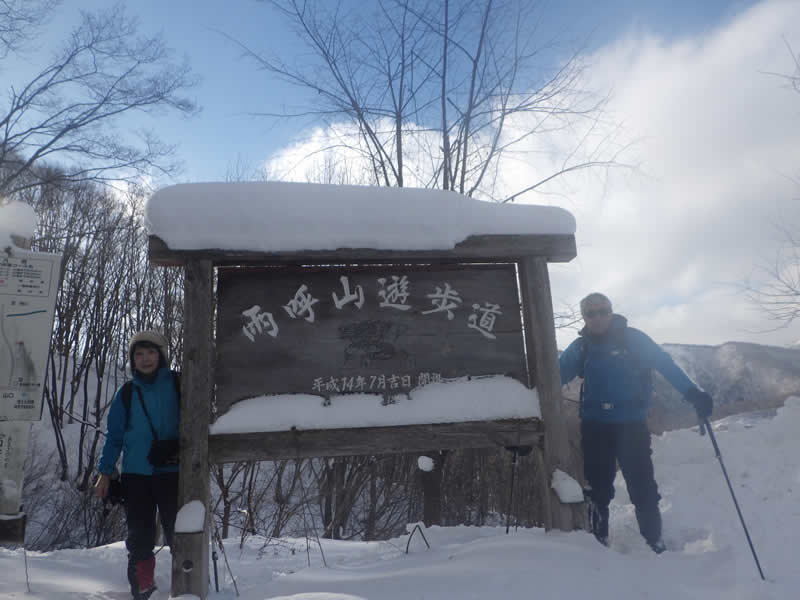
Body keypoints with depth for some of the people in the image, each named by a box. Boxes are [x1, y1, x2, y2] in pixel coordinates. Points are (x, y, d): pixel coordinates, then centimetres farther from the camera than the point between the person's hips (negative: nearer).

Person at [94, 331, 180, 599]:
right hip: (135, 475, 3)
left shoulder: (178, 384, -1)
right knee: (139, 535, 9)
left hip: (172, 471, -2)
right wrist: (105, 472, 7)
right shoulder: (126, 393, 7)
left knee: (177, 532, -1)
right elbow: (114, 435, 11)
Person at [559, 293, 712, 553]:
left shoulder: (632, 339, -3)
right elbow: (557, 375, 3)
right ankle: (598, 541, 22)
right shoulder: (581, 347, 4)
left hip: (631, 424, -2)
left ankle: (655, 543, 15)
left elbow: (665, 364, -9)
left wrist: (693, 393, -21)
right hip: (595, 427, 2)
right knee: (597, 488, 8)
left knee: (642, 487, -2)